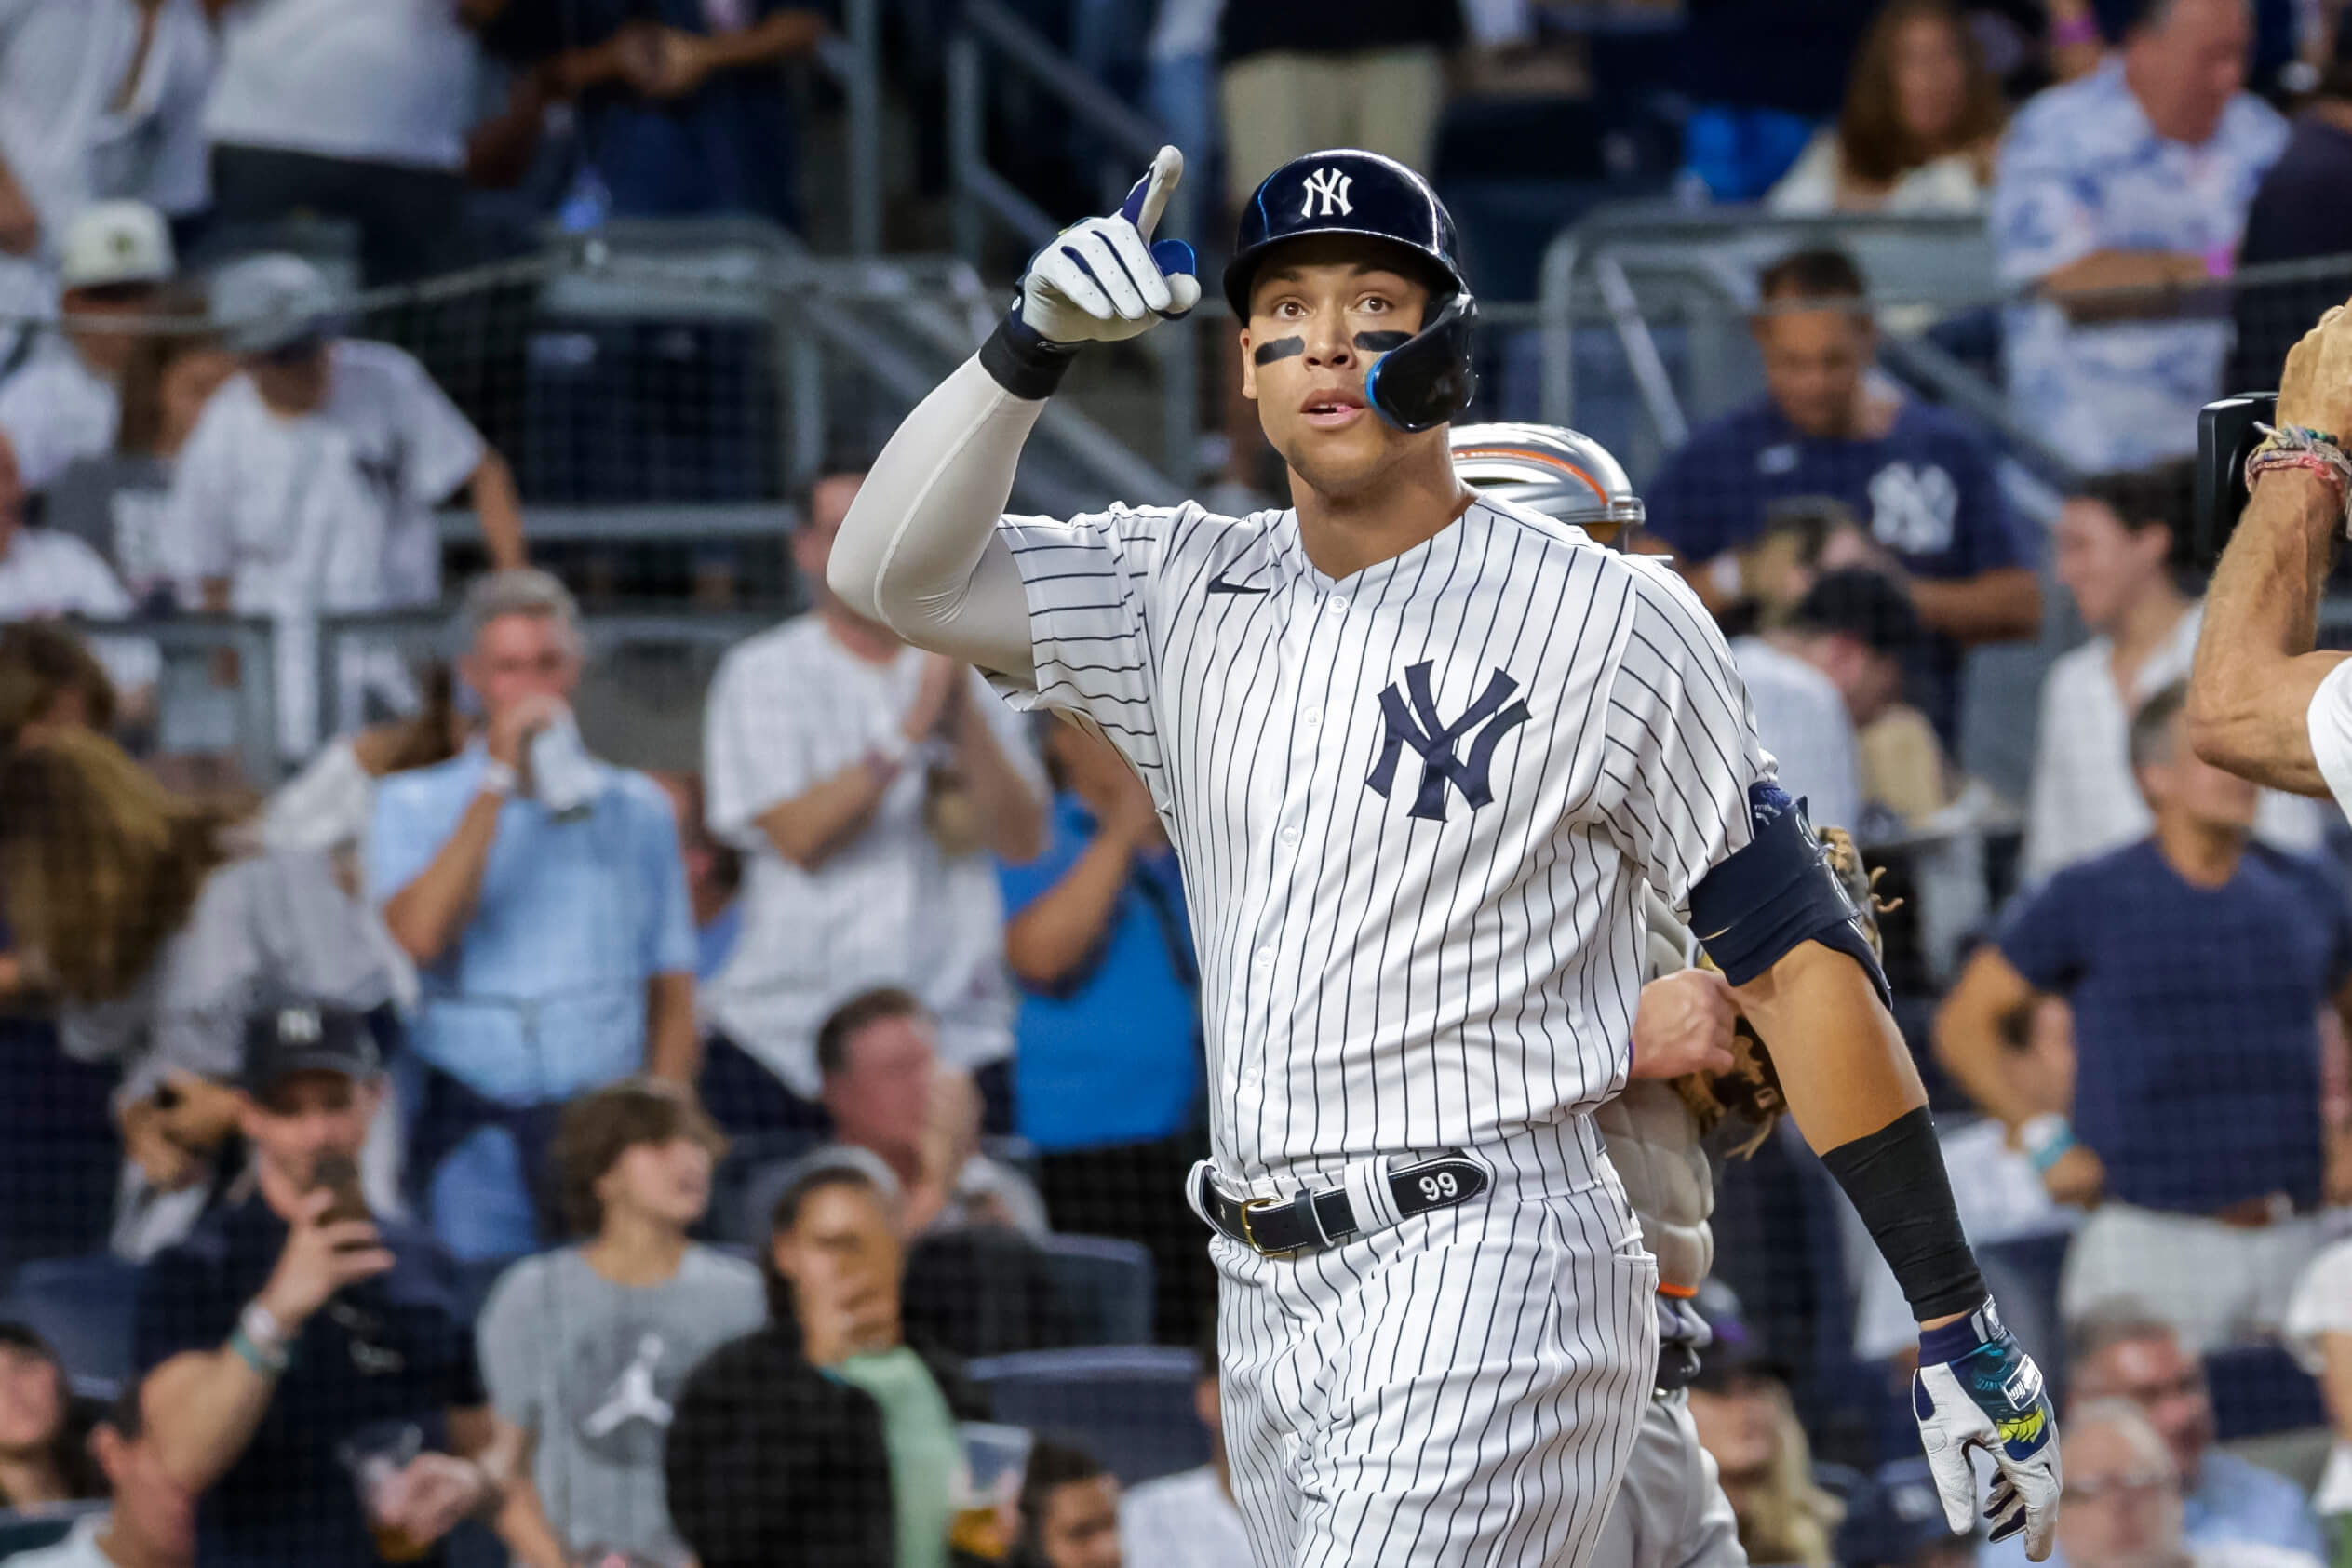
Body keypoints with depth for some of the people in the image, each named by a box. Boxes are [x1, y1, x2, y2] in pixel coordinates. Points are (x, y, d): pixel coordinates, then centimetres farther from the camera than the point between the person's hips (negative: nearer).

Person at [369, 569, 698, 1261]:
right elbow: (421, 936, -10)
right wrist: (499, 781, -7)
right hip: (476, 1119, -1)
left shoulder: (636, 807, 16)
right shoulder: (412, 805, 10)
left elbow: (673, 991, 15)